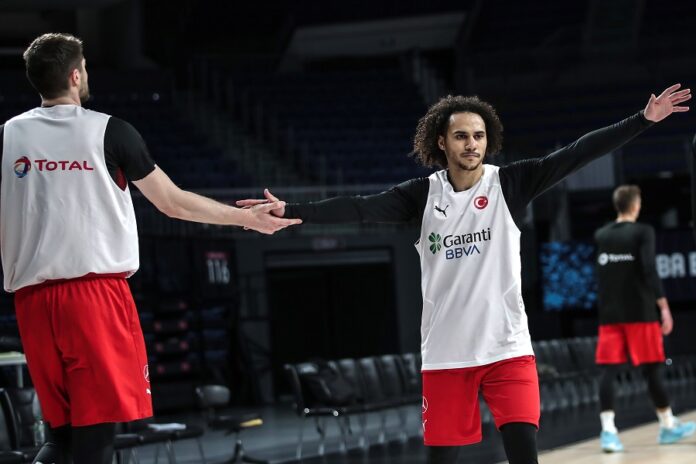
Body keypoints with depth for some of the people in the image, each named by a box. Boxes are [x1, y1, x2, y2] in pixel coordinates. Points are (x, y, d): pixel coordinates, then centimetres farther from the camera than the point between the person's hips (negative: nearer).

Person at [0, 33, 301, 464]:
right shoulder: (109, 131, -1)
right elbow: (173, 203, 4)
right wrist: (249, 217, 15)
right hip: (96, 291, -4)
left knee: (62, 427, 14)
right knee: (95, 429, -2)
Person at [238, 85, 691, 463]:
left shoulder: (510, 184, -3)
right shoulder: (423, 194, 1)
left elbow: (576, 154, -10)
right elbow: (360, 207, -8)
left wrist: (645, 119, -17)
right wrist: (291, 211, -20)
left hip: (507, 346, -1)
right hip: (446, 352, 1)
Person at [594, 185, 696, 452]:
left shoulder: (601, 236, 10)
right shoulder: (643, 232, -6)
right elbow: (650, 270, -15)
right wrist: (664, 306, -15)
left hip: (609, 314, 4)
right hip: (639, 313, -4)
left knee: (609, 371, -3)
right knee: (651, 370, 6)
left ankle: (608, 430, -16)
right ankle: (668, 427, 19)